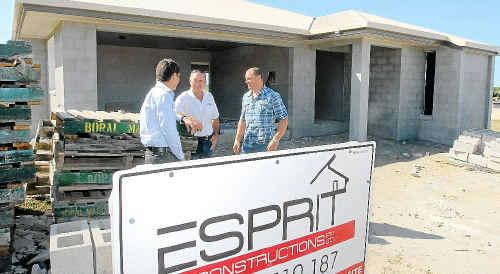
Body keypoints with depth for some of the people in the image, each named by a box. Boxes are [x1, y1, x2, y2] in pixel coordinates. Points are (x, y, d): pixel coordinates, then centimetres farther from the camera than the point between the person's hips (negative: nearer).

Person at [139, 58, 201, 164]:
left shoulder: (155, 93, 17)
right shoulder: (163, 95, -14)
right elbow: (168, 129, -19)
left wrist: (183, 118, 20)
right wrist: (180, 157, -13)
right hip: (163, 155, -10)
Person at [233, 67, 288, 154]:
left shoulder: (273, 96, -5)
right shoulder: (246, 97, 12)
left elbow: (284, 121, -7)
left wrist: (275, 140, -15)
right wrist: (237, 140, 12)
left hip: (265, 145, -5)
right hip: (247, 144, 5)